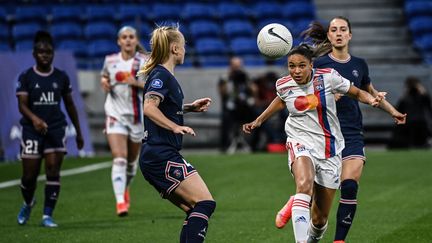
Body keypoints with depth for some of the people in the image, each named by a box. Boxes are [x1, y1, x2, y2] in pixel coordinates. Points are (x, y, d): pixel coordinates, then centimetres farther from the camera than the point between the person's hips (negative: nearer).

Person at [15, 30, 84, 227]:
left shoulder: (61, 77, 7)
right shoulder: (26, 77, 0)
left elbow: (69, 105, 15)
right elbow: (22, 104, -9)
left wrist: (78, 132, 17)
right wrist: (34, 118, -30)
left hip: (56, 129, 1)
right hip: (32, 129, -1)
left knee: (53, 172, -9)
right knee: (29, 175, 0)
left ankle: (47, 215, -2)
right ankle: (28, 203, 32)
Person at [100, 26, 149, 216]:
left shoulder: (145, 61, -4)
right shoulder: (110, 61, 3)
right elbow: (104, 76, 22)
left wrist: (136, 82, -23)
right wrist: (104, 83, -1)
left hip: (137, 115, 1)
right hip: (115, 114, 0)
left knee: (132, 160, 15)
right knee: (119, 159, -16)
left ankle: (125, 188, 44)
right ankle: (120, 201, -21)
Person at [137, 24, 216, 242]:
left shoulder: (162, 75, 19)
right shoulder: (162, 76, -11)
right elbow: (149, 108, -27)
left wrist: (190, 108, 26)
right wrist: (176, 126, -30)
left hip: (156, 158, 10)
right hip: (162, 156, -10)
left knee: (195, 212, 9)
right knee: (205, 203, -16)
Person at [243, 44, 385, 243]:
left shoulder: (328, 77, -9)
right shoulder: (283, 85, -3)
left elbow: (356, 93, 3)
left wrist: (372, 100, -17)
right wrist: (259, 120, 21)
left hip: (329, 149, 1)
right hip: (300, 143, 0)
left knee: (320, 218, 4)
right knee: (304, 184, -37)